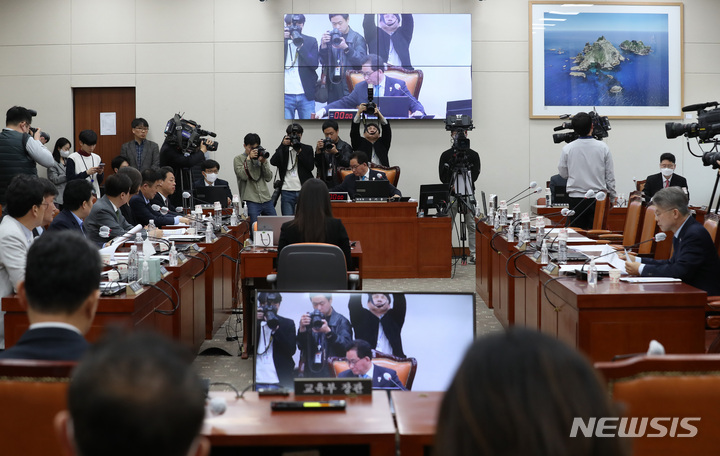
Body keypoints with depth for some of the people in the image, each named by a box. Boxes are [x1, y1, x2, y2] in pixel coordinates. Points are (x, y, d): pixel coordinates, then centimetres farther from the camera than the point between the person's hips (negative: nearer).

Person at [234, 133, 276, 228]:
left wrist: (264, 162, -5)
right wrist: (249, 158, -11)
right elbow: (243, 176, -11)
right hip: (251, 201, -4)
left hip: (266, 199, 5)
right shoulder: (238, 159, 3)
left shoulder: (261, 158, 14)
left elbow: (269, 178, 7)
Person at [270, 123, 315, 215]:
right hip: (287, 191, 0)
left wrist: (299, 151, -10)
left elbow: (311, 166, -3)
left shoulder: (307, 149, 10)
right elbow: (273, 162, -7)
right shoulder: (283, 149, 10)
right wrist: (283, 145, -12)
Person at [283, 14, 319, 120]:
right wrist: (282, 39, -11)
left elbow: (314, 65, -3)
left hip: (306, 95, 0)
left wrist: (300, 45, -12)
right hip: (286, 95, 0)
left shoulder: (311, 41, 9)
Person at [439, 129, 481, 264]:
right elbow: (443, 176, 1)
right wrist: (452, 186, -14)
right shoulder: (446, 155, 8)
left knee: (471, 226, -1)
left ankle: (474, 254, 1)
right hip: (451, 195, 0)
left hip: (468, 195, 0)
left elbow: (475, 175, 1)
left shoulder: (473, 155, 8)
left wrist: (465, 185, -14)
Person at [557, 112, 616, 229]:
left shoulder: (567, 149, -7)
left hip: (576, 198, 0)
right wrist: (612, 197, 13)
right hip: (598, 198, 0)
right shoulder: (603, 148, -5)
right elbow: (610, 176, 1)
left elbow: (563, 173, 6)